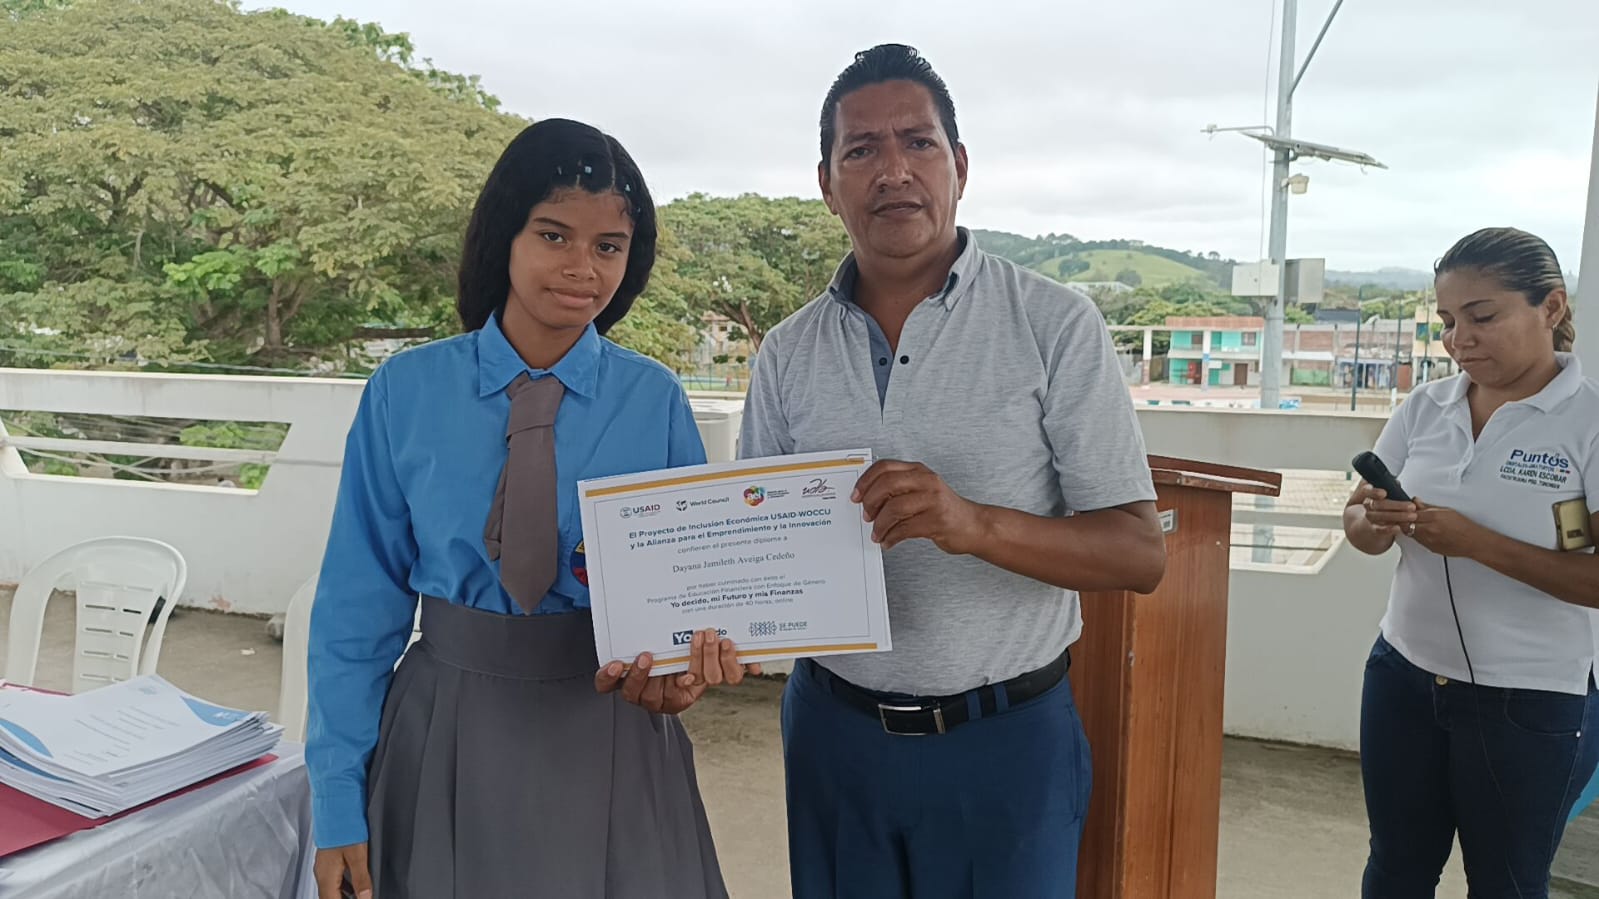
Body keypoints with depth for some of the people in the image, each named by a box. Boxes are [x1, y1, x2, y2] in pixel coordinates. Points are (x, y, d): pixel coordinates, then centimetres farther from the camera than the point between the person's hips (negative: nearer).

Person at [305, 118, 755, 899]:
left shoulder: (656, 401, -8)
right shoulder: (405, 393, -8)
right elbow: (359, 601, -5)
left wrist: (690, 663, -22)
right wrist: (339, 799, -5)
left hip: (611, 740, 1)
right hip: (447, 729, 0)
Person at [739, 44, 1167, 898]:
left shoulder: (1055, 325, -9)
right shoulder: (786, 354, 2)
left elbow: (1138, 553, -11)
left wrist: (976, 523, -28)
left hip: (1005, 739, -2)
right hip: (832, 732, 3)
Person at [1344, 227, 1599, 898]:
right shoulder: (1425, 407, 1)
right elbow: (1361, 531, 5)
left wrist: (1477, 543, -27)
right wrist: (1374, 523, -18)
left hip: (1532, 703, -4)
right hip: (1404, 678, 4)